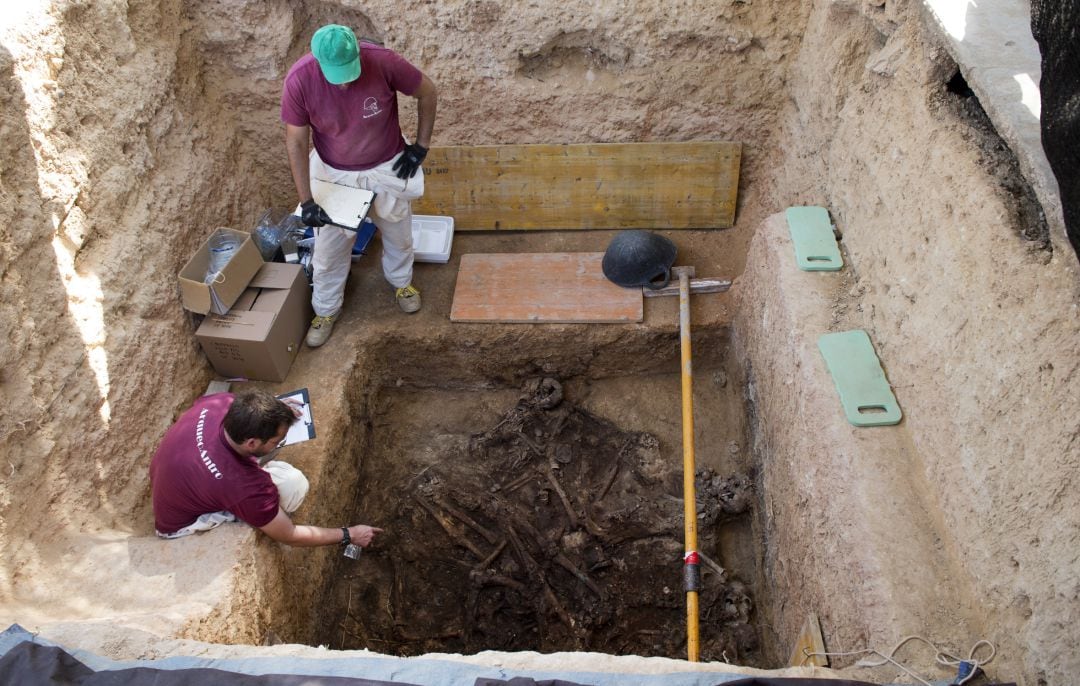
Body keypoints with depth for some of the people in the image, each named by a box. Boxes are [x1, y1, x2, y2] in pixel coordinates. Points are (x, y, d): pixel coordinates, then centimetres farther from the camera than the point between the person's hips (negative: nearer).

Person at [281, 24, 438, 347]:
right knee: (329, 249, 13)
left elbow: (428, 94, -12)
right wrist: (306, 201, -18)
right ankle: (326, 310, 38)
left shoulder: (383, 61, -29)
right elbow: (296, 142, -16)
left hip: (388, 168, 0)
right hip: (334, 174, 0)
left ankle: (402, 281, 53)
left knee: (398, 235, 22)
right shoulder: (298, 80, -27)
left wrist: (420, 147, -9)